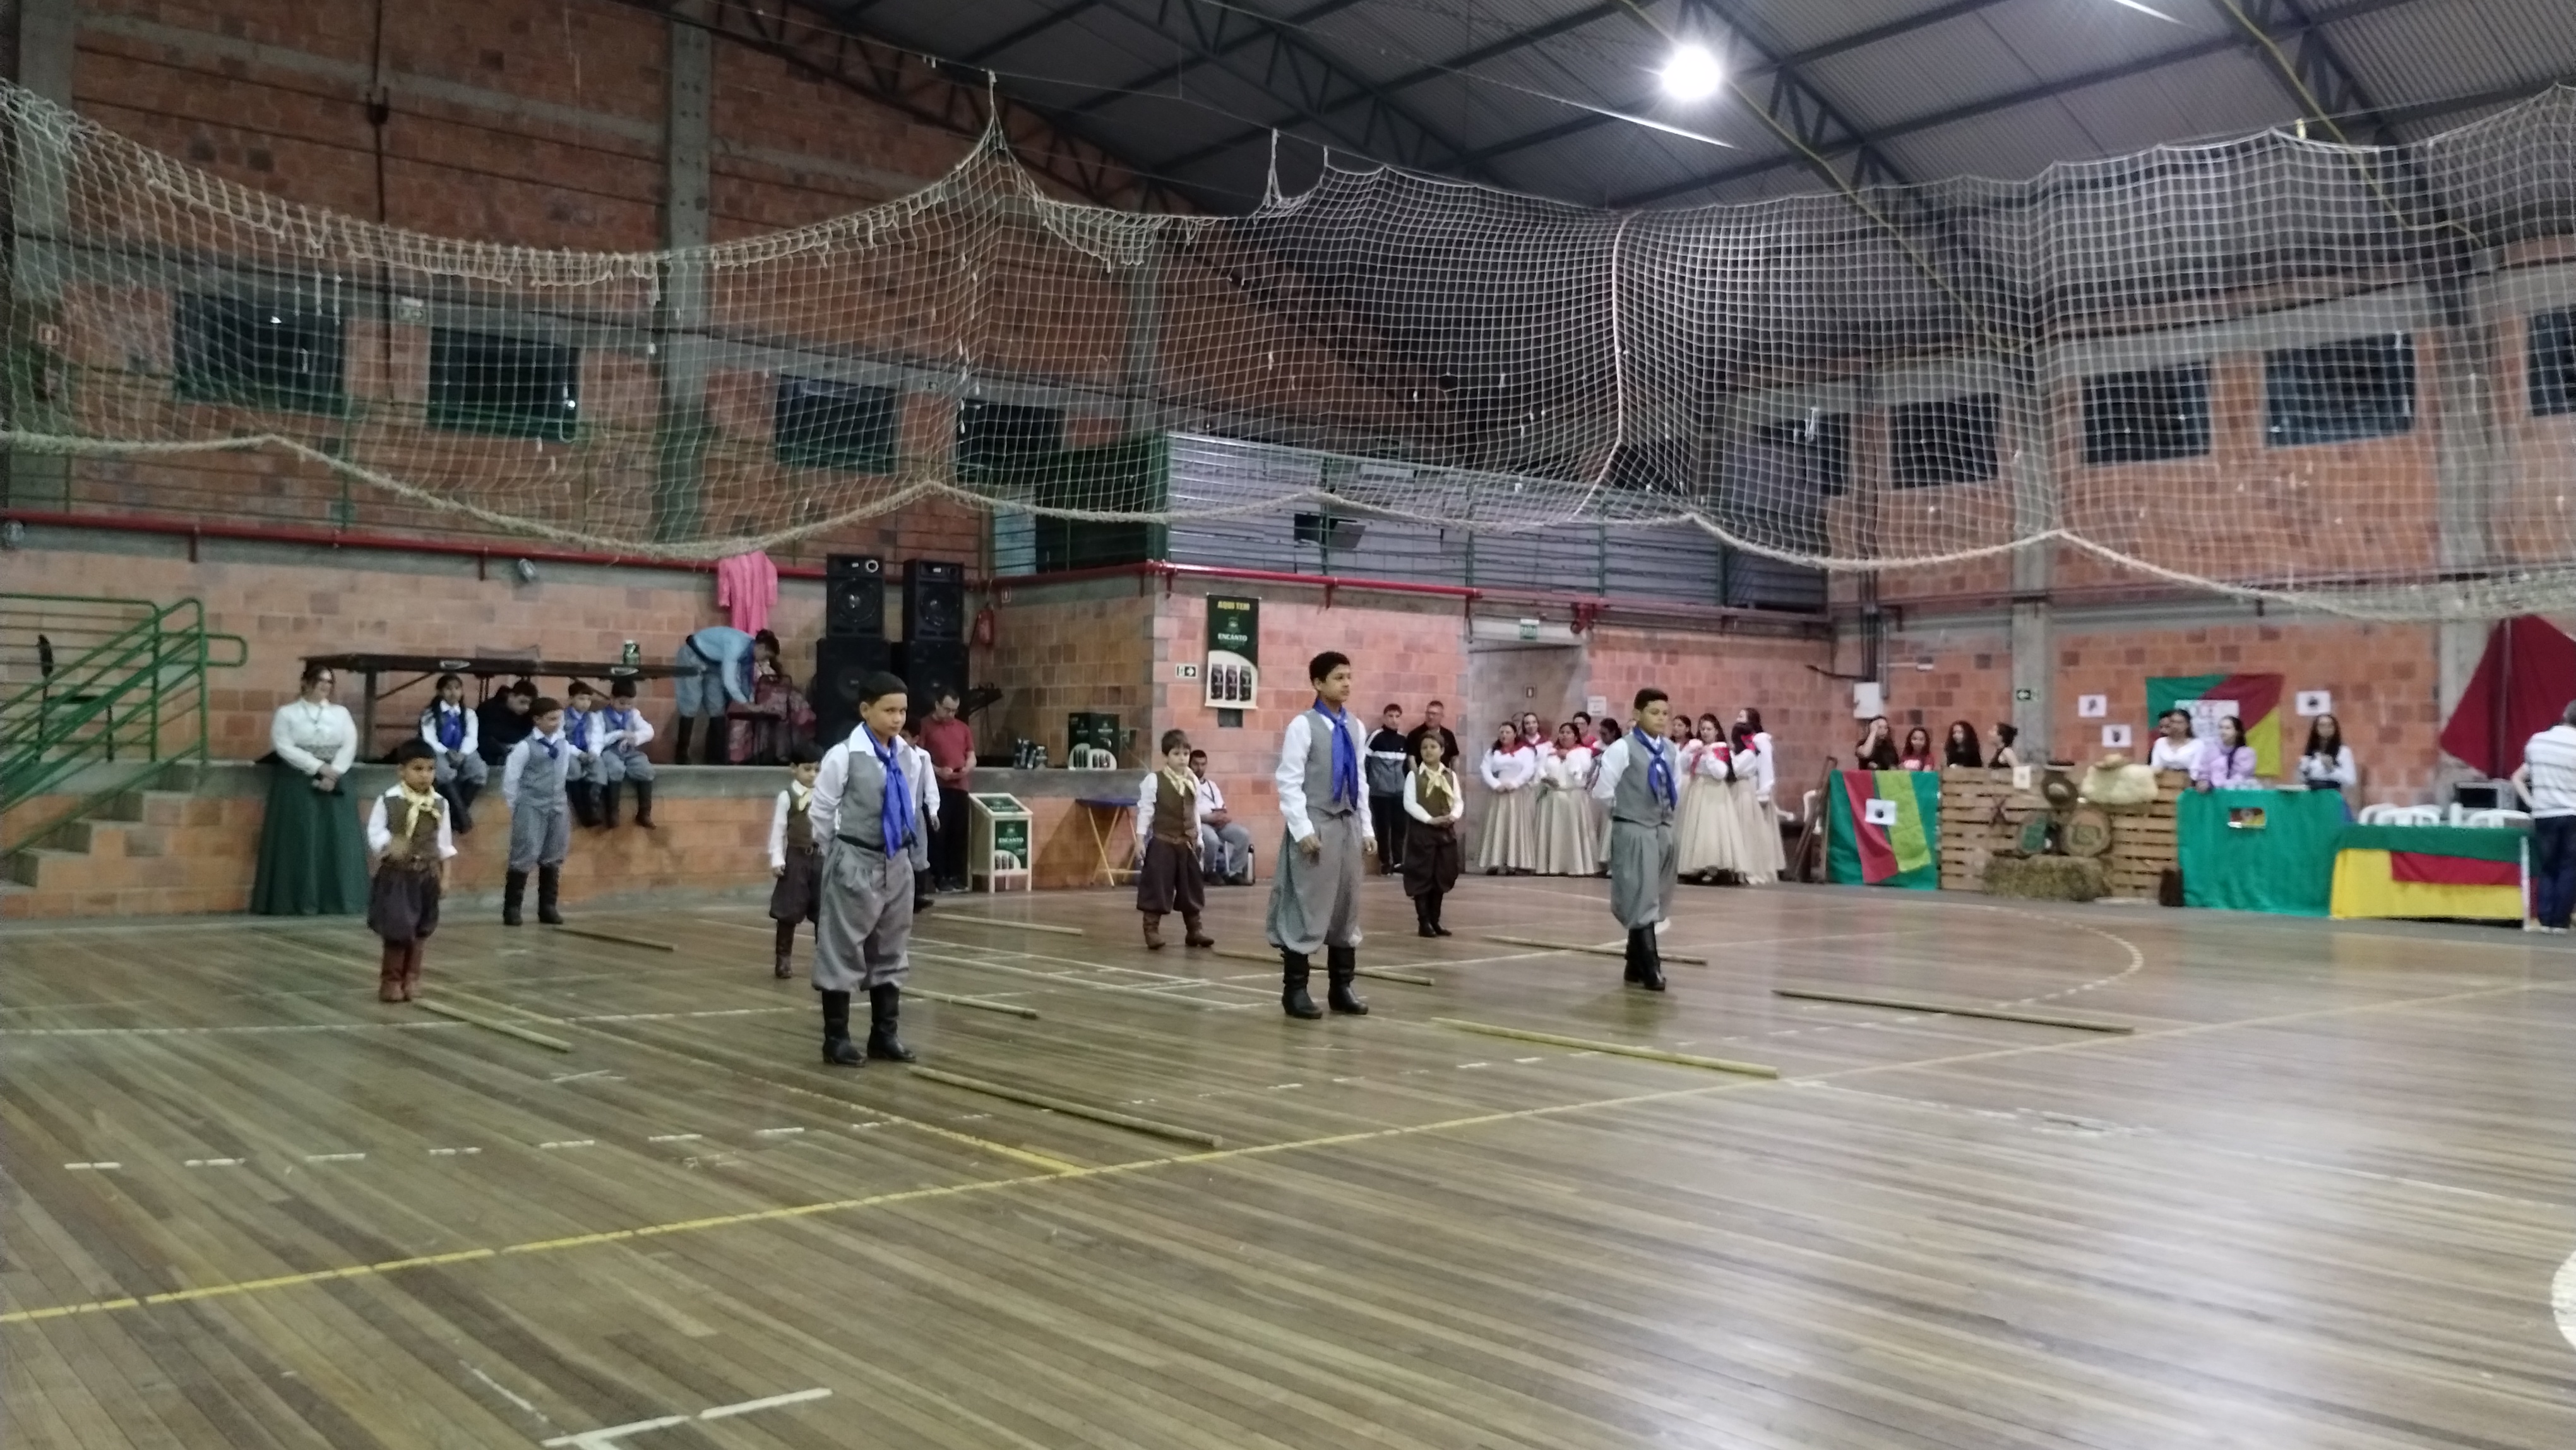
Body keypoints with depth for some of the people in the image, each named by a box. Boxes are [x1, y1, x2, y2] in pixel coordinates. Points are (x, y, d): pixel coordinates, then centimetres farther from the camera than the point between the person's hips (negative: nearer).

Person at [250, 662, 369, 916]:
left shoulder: (341, 713, 12)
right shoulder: (287, 713, 3)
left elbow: (350, 745, 1)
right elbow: (284, 747, -8)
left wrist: (333, 773, -13)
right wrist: (319, 767, -15)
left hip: (334, 782, 3)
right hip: (297, 783, -3)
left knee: (337, 840, -2)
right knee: (300, 842, -6)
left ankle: (338, 900, 1)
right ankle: (299, 902, -6)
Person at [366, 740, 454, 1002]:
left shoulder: (440, 803, 1)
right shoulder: (388, 801, -10)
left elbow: (445, 842, 7)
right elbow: (374, 833, -11)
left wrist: (445, 875, 6)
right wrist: (389, 844, -33)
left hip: (427, 874, 4)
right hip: (396, 874, -4)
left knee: (421, 930, 10)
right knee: (397, 929, -4)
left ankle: (411, 979, 22)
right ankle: (391, 981, 10)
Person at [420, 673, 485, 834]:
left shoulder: (469, 714, 14)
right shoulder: (431, 714, 6)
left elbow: (472, 738, -1)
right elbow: (430, 740, -6)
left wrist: (462, 754, -21)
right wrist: (447, 753, -24)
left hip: (463, 754, 3)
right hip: (439, 753, -3)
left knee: (481, 773, -32)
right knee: (447, 774, -40)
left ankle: (455, 814, -20)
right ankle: (463, 817, -34)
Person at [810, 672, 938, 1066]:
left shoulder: (912, 756, -1)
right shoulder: (844, 756, -15)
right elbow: (821, 811, -7)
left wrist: (918, 852, 12)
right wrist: (840, 854, 1)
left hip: (898, 861, 6)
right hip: (855, 862, -6)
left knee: (892, 949, 13)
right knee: (843, 948, 0)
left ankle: (885, 1033, 25)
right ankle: (836, 1038, 10)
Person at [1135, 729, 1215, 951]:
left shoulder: (1194, 781, 6)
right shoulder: (1153, 780, -9)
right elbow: (1145, 811, -8)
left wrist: (1198, 839, 13)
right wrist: (1140, 839, -11)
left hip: (1187, 842, 5)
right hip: (1162, 841, -5)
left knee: (1191, 887, 11)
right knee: (1157, 885, -4)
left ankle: (1194, 929, 20)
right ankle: (1152, 929, 3)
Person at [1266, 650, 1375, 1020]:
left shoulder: (1354, 727, 9)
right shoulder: (1303, 725, -10)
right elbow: (1289, 782, -12)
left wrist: (1366, 827, 12)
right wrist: (1303, 829, -17)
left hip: (1349, 824, 7)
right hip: (1316, 825, -7)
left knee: (1347, 906, 11)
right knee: (1307, 906, -3)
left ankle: (1341, 987, 21)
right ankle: (1295, 989, 5)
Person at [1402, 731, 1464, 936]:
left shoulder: (1451, 776, 10)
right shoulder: (1414, 775, -3)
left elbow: (1459, 801, 7)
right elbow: (1409, 803, -11)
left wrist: (1453, 816, -14)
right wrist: (1430, 819, -20)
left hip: (1447, 831, 4)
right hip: (1422, 830, -4)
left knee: (1442, 877, 7)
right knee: (1423, 877, -3)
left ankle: (1435, 921, 17)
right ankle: (1423, 923, 2)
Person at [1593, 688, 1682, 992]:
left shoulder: (1670, 751, 10)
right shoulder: (1623, 749, -10)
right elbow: (1602, 790, -9)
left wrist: (1667, 814, 14)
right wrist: (1626, 810, 3)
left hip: (1664, 831, 7)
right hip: (1633, 832, -7)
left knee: (1653, 903, 11)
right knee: (1641, 902, -10)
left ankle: (1636, 969, 21)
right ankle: (1650, 970, -10)